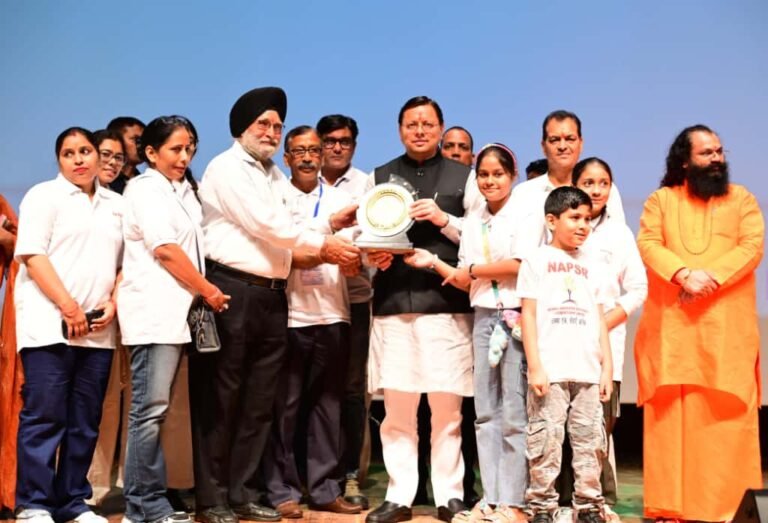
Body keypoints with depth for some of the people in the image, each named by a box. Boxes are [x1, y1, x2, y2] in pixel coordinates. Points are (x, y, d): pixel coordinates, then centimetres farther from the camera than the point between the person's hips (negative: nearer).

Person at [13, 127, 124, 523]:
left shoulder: (116, 205, 18)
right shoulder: (44, 195, 3)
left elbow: (125, 262, 18)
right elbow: (32, 256, -7)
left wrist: (112, 303, 0)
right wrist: (68, 307, -14)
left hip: (98, 330, 5)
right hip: (49, 324, -5)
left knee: (85, 421, 6)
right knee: (44, 416, -6)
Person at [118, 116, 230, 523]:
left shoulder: (184, 192, 21)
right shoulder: (145, 189, -3)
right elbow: (165, 250, -11)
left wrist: (203, 294, 6)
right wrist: (208, 290, -6)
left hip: (177, 312, 8)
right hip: (153, 311, -8)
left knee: (156, 410, 8)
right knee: (150, 409, -8)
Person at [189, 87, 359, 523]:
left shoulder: (276, 176, 22)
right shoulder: (226, 168, -4)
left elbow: (287, 231, 15)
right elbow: (265, 225, -13)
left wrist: (331, 224, 1)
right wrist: (323, 245, -9)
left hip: (272, 296, 8)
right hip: (232, 292, -8)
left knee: (259, 402, 9)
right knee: (220, 399, 0)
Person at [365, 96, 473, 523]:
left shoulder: (463, 176, 12)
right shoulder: (380, 177, 17)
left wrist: (445, 220, -10)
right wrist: (373, 255, -6)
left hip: (447, 305, -1)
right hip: (393, 305, 2)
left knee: (447, 408, 0)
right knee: (396, 409, 2)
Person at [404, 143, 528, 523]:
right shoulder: (472, 224, 15)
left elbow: (523, 264, -13)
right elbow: (466, 283, 14)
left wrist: (474, 269, -5)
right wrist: (434, 263, 2)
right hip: (483, 317, 6)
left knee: (513, 413, -4)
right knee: (485, 412, 6)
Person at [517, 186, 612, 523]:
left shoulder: (590, 266, 17)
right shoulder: (537, 260, 5)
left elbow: (599, 320, 16)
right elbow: (528, 315, -1)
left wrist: (607, 367, 8)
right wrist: (535, 367, -8)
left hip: (588, 371, 4)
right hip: (550, 371, -4)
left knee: (590, 441, 6)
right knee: (546, 441, -3)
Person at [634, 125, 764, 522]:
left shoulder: (742, 199, 13)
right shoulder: (661, 200, 12)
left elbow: (752, 246, -1)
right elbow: (647, 244, -2)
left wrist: (711, 277, -16)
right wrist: (684, 274, -18)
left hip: (727, 328, 0)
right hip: (671, 326, 0)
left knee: (727, 414, -4)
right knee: (671, 413, -1)